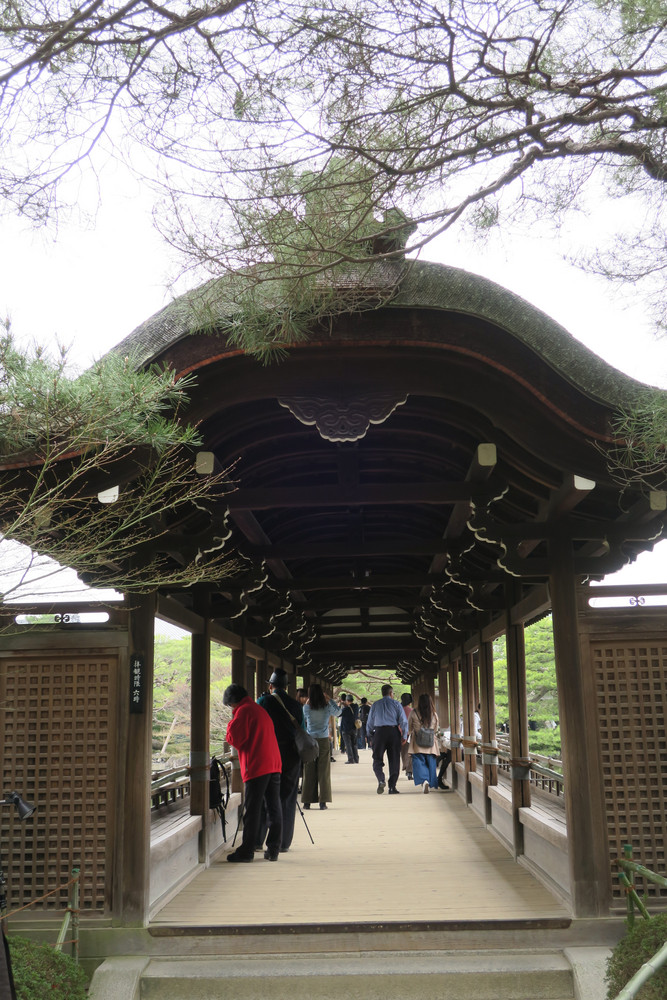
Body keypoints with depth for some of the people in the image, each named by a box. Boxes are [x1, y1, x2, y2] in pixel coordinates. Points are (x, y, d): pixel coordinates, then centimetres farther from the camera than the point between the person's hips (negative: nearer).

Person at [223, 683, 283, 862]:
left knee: (252, 810, -2)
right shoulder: (260, 710, 21)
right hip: (274, 764, 8)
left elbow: (234, 739, -10)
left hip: (256, 767, -8)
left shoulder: (243, 711, -6)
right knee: (274, 808, 7)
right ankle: (273, 849, 10)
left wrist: (231, 723, 6)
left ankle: (246, 851, 3)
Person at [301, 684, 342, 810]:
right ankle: (323, 801, 2)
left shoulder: (306, 708, -4)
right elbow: (338, 711, 17)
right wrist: (329, 699, 20)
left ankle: (307, 802, 7)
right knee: (323, 772, 4)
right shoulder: (327, 707, -3)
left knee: (309, 772, 5)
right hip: (323, 740, 0)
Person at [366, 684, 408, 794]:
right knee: (394, 760, 8)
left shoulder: (375, 705, 9)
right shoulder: (396, 704, 5)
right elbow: (403, 721, 0)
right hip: (394, 731, 0)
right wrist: (404, 736, 7)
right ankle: (392, 787, 6)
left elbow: (370, 722, 10)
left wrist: (370, 736, 19)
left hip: (379, 732, 0)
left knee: (377, 759, 4)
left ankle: (381, 780, -21)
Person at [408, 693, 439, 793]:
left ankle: (424, 780, -24)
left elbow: (409, 729, 6)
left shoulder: (413, 713, -6)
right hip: (431, 744, 2)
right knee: (430, 763, 12)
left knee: (419, 762, -2)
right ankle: (431, 783, 15)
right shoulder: (434, 715, 0)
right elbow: (436, 730, 13)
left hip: (417, 744, -2)